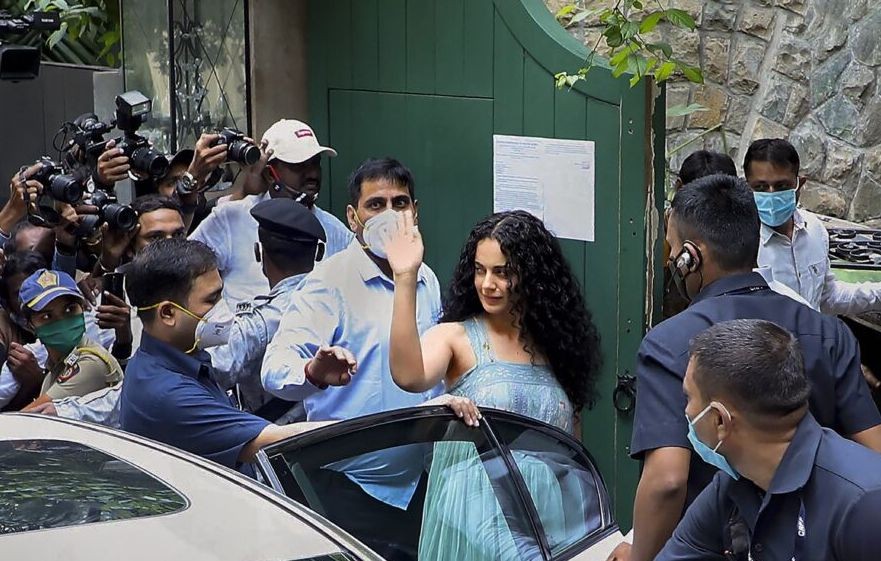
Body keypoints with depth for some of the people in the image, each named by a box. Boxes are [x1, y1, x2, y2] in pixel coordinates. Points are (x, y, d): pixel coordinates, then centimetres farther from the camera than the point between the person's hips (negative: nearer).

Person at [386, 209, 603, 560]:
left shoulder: (557, 344, 8)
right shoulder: (455, 337, -4)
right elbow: (409, 377, -26)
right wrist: (405, 280, -30)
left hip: (546, 521, 3)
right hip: (474, 517, -3)